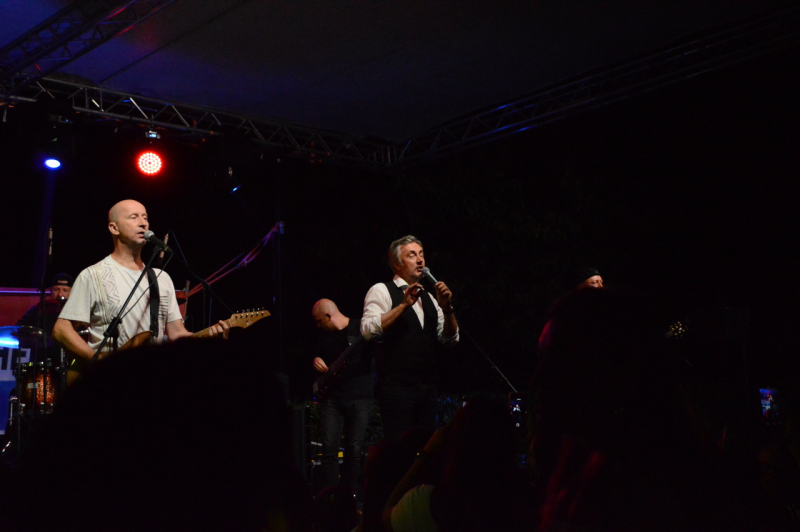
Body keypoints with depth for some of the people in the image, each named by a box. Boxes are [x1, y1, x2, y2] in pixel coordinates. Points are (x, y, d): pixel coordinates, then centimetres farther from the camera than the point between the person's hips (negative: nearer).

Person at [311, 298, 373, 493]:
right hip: (331, 398, 4)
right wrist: (316, 361, 6)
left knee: (354, 450, -2)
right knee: (329, 449, -5)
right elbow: (318, 355, 29)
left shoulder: (361, 328, -2)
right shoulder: (325, 337, 16)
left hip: (359, 397, -4)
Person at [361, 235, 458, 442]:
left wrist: (447, 307, -2)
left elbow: (450, 338, 15)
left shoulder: (428, 297, 19)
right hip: (396, 386, -6)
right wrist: (404, 305, -20)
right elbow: (368, 330, -16)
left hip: (427, 387, 7)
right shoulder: (381, 291, 0)